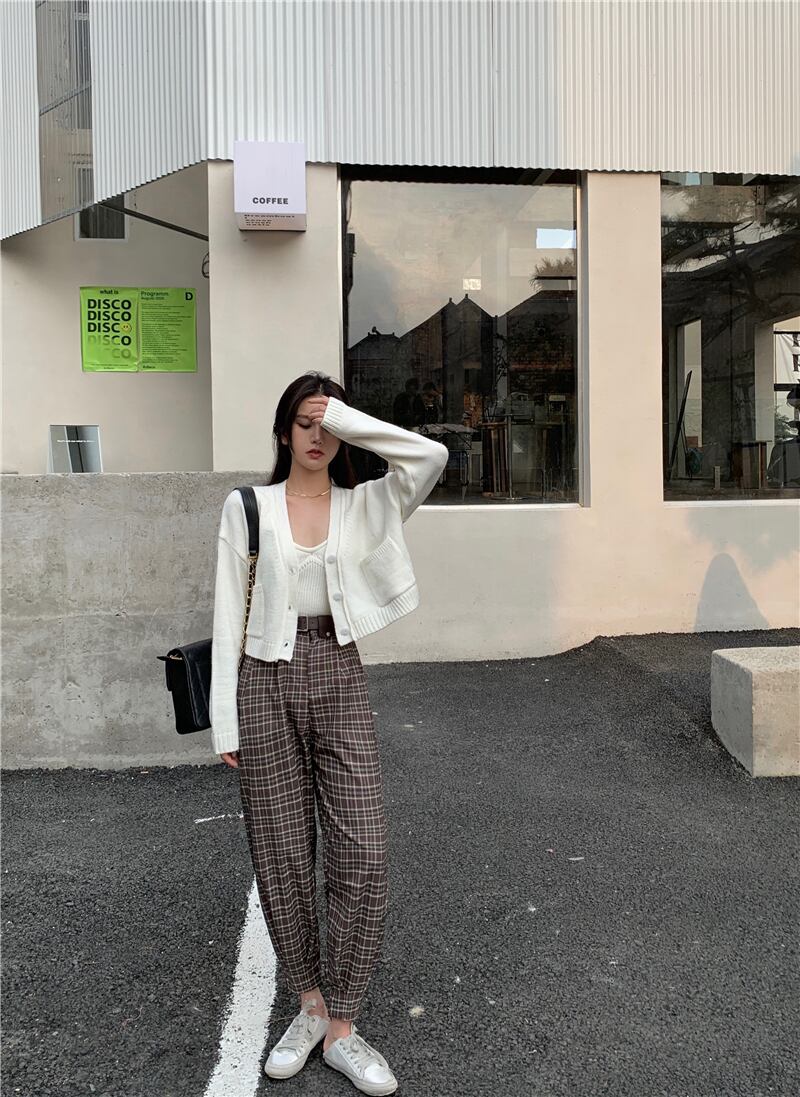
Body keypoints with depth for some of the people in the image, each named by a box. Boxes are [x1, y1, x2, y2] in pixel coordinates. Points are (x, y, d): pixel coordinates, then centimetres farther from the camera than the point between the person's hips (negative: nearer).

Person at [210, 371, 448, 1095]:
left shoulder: (367, 505, 5)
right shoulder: (247, 508, 2)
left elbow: (430, 456, -14)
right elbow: (229, 616, 1)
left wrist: (347, 419, -9)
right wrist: (226, 721, -2)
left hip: (339, 680, 1)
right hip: (267, 681, 0)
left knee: (363, 855, -4)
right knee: (283, 856, 8)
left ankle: (341, 1027, 15)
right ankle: (311, 1004, 30)